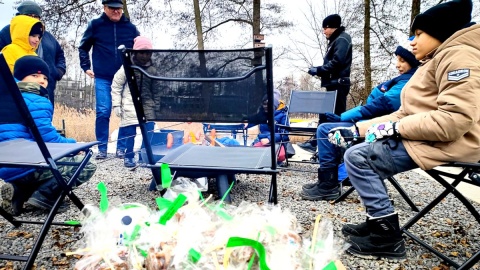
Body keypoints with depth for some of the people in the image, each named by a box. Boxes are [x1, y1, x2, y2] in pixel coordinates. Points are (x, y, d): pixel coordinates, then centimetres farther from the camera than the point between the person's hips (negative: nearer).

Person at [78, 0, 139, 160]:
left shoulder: (130, 28, 8)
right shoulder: (95, 25, 5)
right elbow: (83, 47, 14)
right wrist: (86, 67, 6)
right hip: (103, 78, -1)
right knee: (102, 113, -5)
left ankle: (122, 148, 11)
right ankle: (102, 148, 5)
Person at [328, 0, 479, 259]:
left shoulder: (458, 55, -12)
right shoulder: (435, 61, 21)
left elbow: (455, 120, -26)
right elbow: (405, 113, 15)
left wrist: (395, 128, -18)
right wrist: (357, 129, 6)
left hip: (449, 144, -11)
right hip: (426, 138, 11)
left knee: (357, 157, -16)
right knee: (360, 148, 9)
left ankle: (387, 236, -8)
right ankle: (378, 223, 12)